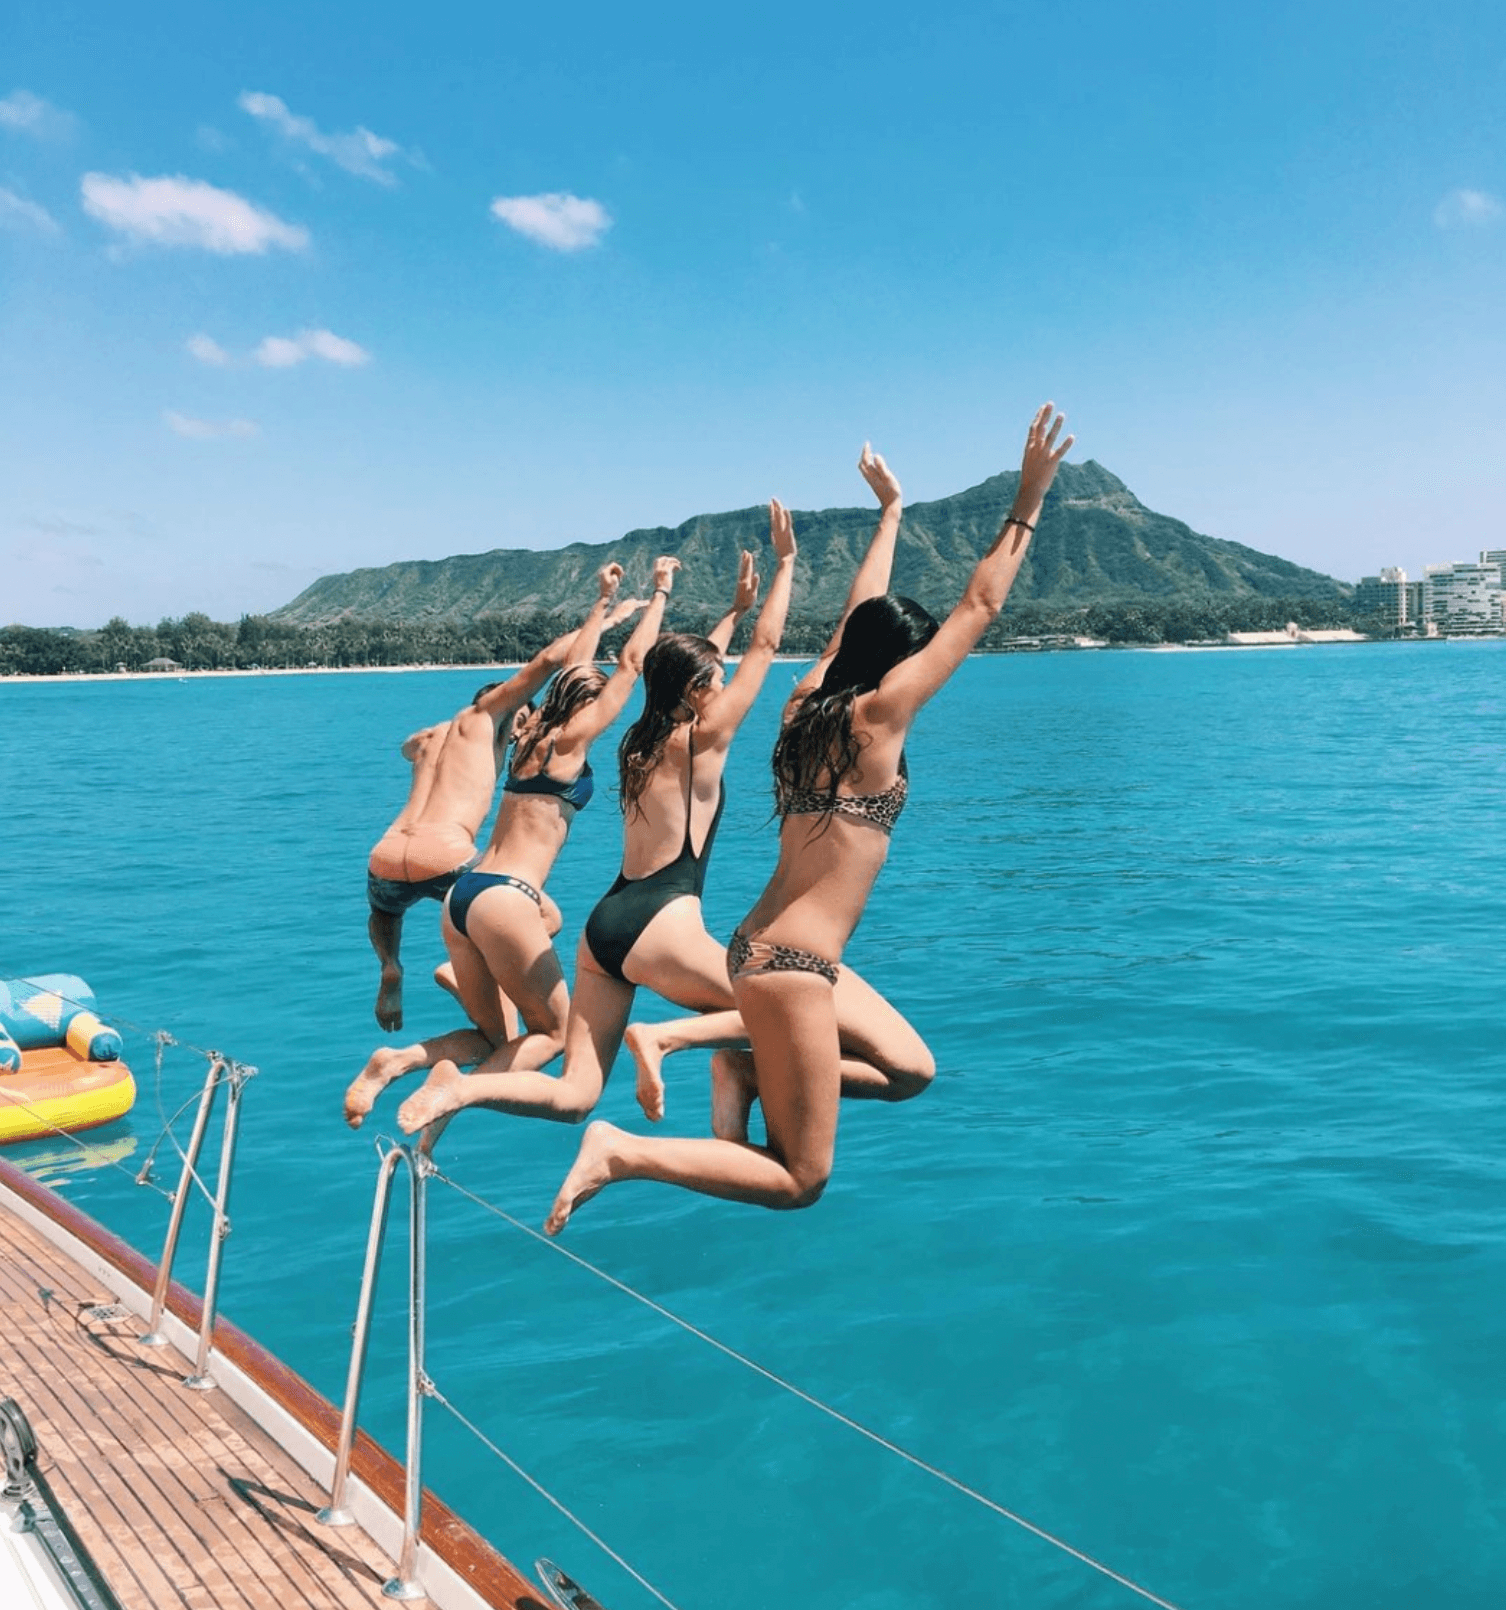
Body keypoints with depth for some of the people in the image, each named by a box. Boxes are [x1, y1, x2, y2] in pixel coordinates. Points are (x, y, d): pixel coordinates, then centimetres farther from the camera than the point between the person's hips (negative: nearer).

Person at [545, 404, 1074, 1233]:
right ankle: (622, 1151, -11)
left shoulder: (809, 700, 8)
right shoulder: (878, 714, -9)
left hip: (760, 946, 9)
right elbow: (980, 605, -4)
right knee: (800, 1180, 1)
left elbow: (860, 609, 24)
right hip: (791, 964, -9)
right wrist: (1028, 500, 3)